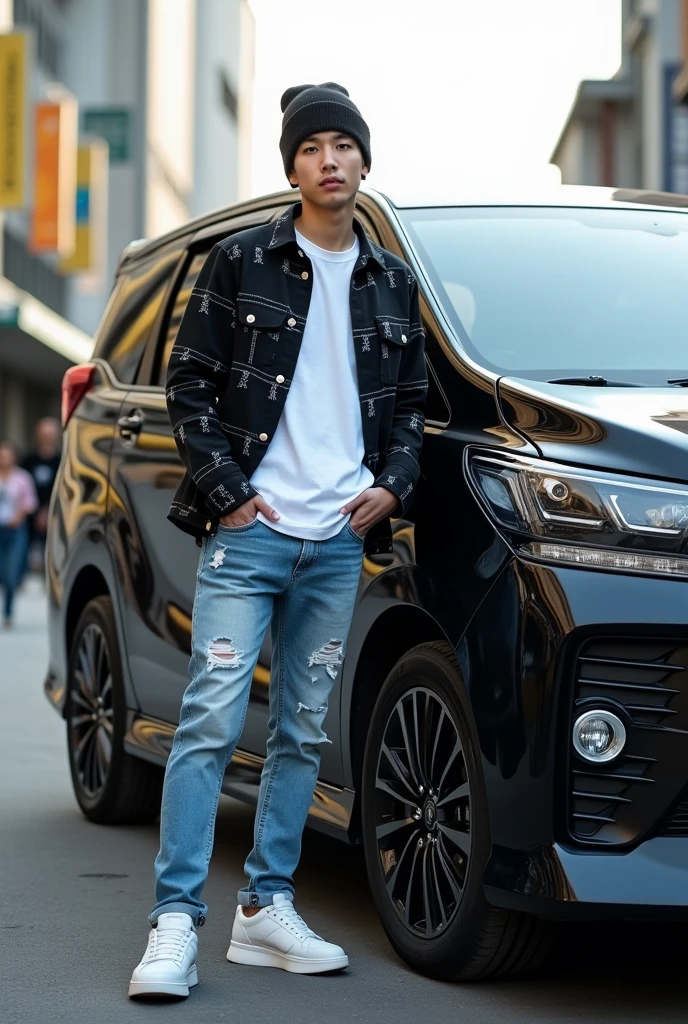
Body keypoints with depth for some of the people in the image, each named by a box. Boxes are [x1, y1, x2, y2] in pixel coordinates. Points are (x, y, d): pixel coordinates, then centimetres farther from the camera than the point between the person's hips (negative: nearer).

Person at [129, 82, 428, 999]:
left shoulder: (392, 281, 13)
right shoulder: (242, 262, 1)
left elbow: (411, 398, 19)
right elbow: (189, 384, 0)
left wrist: (392, 483, 3)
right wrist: (226, 491, -9)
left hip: (340, 543, 5)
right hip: (248, 531, -4)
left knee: (304, 733, 8)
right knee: (212, 720, -9)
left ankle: (267, 909, 17)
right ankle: (177, 921, -7)